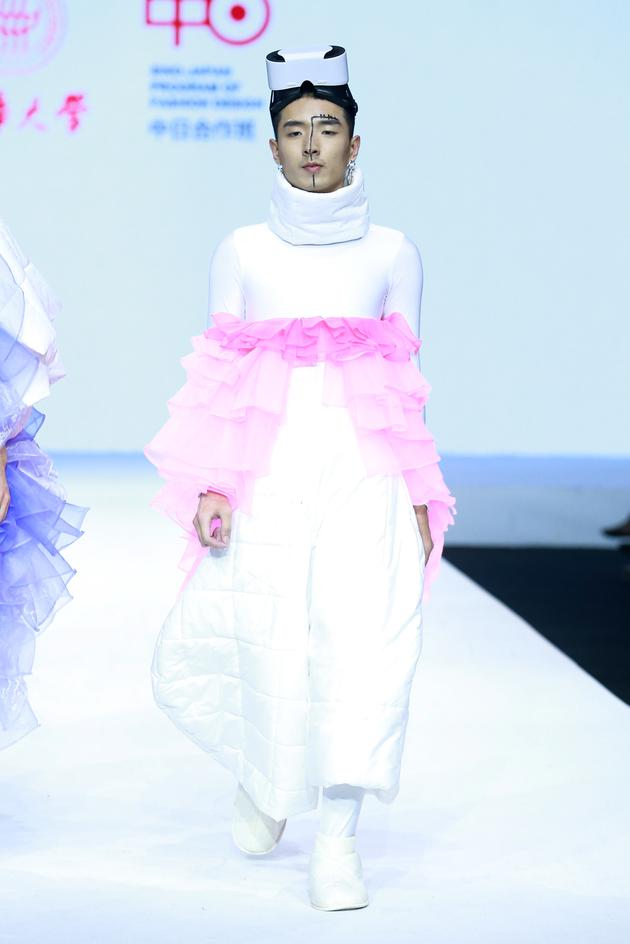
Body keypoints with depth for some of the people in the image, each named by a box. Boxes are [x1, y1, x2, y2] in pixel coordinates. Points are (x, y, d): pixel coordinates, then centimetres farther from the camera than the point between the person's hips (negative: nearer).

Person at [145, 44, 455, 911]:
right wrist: (209, 486, -3)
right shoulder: (242, 252, 9)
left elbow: (408, 386, 11)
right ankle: (262, 772, 29)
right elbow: (217, 383, 8)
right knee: (265, 648, -3)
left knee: (366, 637, -14)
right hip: (269, 473, 0)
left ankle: (339, 837, -8)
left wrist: (420, 499, 7)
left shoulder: (391, 252, 9)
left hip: (363, 470, 0)